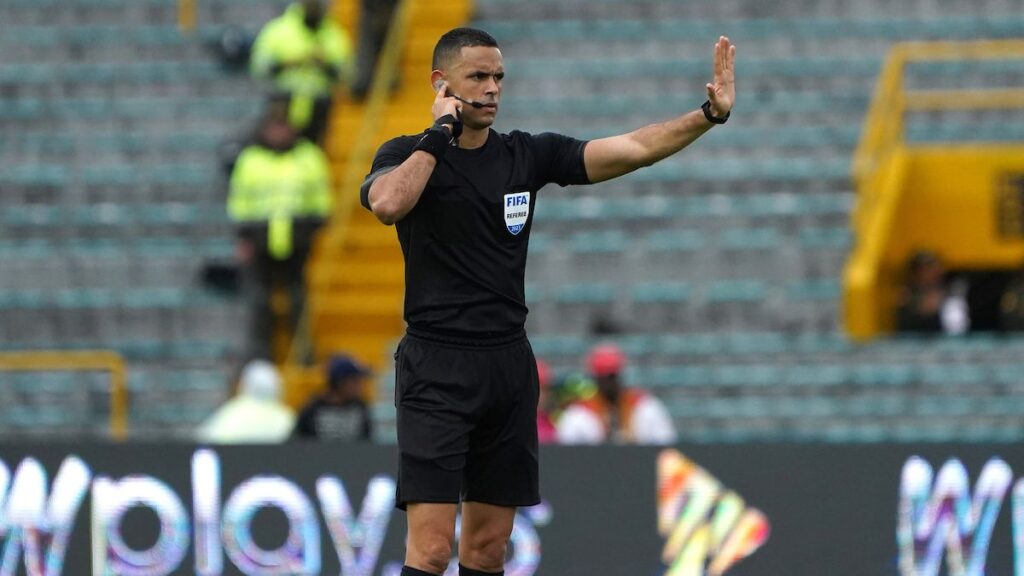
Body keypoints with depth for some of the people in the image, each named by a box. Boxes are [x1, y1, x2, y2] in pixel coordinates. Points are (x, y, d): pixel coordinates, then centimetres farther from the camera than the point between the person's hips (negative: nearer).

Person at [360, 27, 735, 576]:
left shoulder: (528, 155, 9)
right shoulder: (408, 155, -2)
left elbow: (634, 148, 1)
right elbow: (388, 203, -26)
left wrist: (710, 114, -12)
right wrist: (441, 133, -14)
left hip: (509, 364, 5)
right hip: (437, 368, -5)